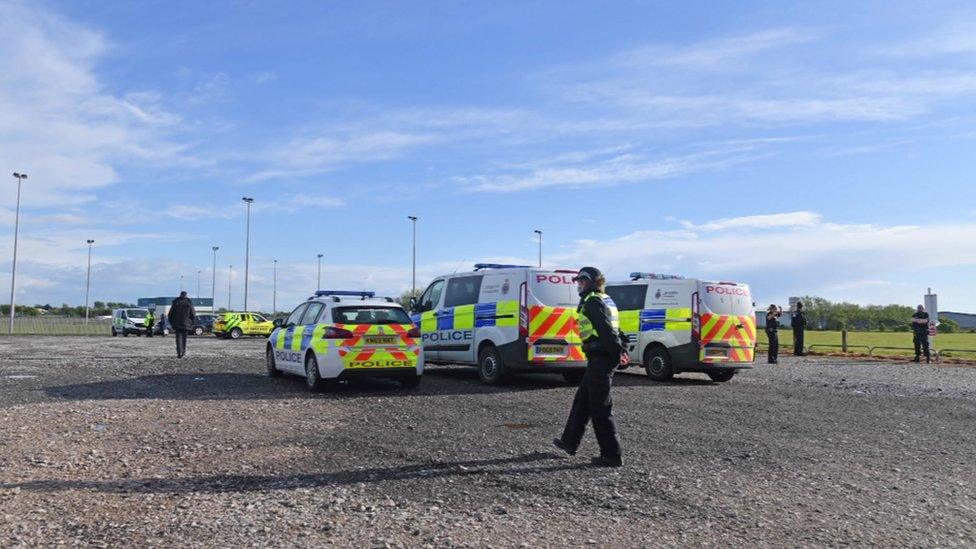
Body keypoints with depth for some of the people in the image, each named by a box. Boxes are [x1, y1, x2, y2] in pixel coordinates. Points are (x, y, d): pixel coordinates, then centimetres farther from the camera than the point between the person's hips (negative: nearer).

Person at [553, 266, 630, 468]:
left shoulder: (592, 302, -12)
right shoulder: (605, 299, 19)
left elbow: (606, 330, -22)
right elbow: (610, 329, 16)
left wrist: (617, 353, -23)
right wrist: (620, 351, 12)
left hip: (600, 359, -10)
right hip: (605, 358, 10)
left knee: (600, 408, -4)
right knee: (582, 400, 21)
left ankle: (611, 456, 1)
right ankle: (570, 442, 33)